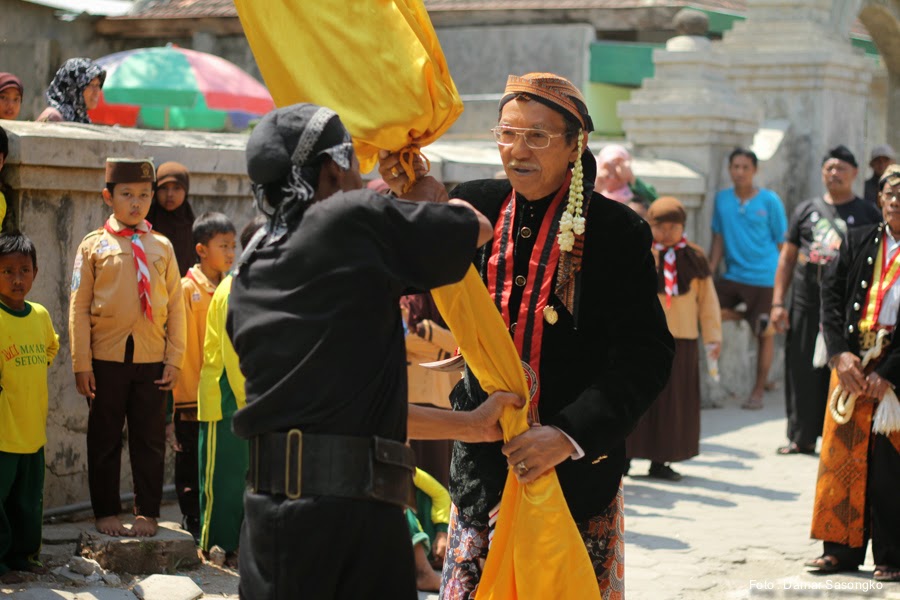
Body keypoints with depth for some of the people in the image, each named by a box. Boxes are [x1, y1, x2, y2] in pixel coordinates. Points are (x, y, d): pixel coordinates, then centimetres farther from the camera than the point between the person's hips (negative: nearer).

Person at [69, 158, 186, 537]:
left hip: (152, 361, 2)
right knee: (104, 439, 6)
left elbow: (176, 307, 8)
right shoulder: (93, 246, 1)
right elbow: (79, 308, 0)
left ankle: (147, 513, 15)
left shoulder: (161, 247, 7)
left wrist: (174, 359, 1)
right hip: (106, 360, -1)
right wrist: (82, 364, -6)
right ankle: (106, 513, 17)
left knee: (150, 440, 6)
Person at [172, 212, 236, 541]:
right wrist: (189, 394, -11)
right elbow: (182, 344, -10)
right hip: (193, 395, -5)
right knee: (192, 461, 5)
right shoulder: (188, 289, -8)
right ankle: (193, 524, 13)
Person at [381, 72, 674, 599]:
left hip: (578, 472, -3)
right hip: (483, 469, 3)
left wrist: (571, 433, -21)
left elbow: (648, 356, -10)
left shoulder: (617, 231, -6)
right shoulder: (476, 207, 4)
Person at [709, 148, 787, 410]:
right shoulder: (722, 199, 5)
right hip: (733, 277, 4)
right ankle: (744, 316, 9)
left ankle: (758, 391, 15)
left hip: (764, 279, -3)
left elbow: (782, 242, 0)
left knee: (765, 334, 1)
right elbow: (718, 240, 11)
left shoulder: (769, 200, -5)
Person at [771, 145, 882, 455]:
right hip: (805, 304, 3)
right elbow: (787, 258, 13)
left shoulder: (867, 214, 5)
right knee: (802, 373, 5)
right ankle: (802, 438, 15)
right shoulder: (806, 210, 12)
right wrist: (778, 302, 5)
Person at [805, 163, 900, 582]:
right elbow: (831, 295, 3)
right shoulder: (858, 242, 6)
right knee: (842, 454, 6)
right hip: (851, 363, 4)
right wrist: (840, 353, -9)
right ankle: (842, 549, 16)